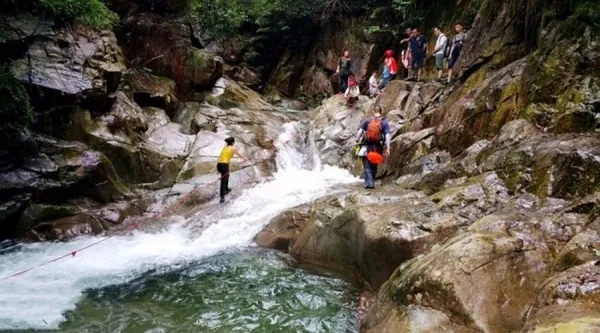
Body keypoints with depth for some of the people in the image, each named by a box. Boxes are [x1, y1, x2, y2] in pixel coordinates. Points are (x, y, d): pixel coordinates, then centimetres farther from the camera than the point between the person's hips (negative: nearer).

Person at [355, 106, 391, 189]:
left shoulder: (367, 121, 0)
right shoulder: (385, 122, -2)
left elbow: (360, 131, -5)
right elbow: (387, 136, -9)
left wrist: (357, 141, 2)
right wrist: (387, 148, -10)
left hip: (366, 146, -1)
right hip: (377, 147, 1)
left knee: (367, 166, 6)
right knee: (374, 166, 16)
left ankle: (369, 183, -2)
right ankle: (372, 183, 21)